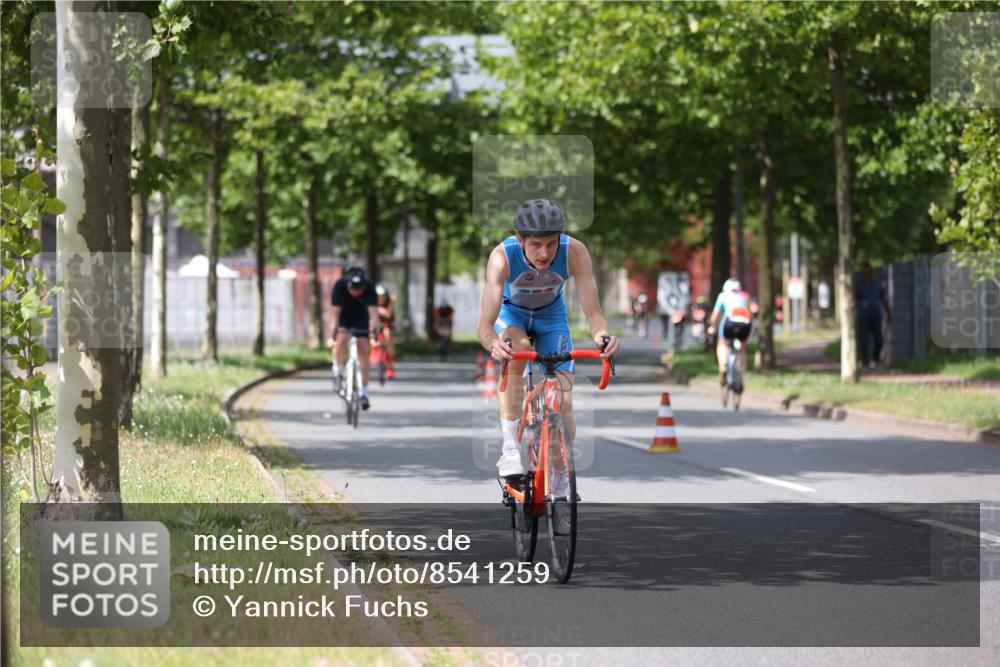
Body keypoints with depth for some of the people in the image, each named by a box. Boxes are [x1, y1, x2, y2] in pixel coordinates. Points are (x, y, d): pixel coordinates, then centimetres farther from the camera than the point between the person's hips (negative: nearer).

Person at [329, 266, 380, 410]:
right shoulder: (340, 285, -32)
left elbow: (373, 312, -35)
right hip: (343, 315, -1)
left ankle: (364, 392, -4)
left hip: (360, 317, 1)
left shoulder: (369, 287, -30)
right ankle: (337, 374, -6)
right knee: (341, 340, -29)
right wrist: (333, 334, -39)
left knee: (362, 348, -9)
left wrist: (373, 331, -48)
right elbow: (336, 312, -32)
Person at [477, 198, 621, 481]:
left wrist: (602, 335, -56)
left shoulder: (575, 252, -34)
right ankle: (510, 448, -29)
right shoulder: (503, 256, -37)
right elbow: (484, 325, -42)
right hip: (511, 311, -2)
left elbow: (593, 312, -34)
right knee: (517, 347, -37)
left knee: (563, 405, -10)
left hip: (551, 314, 2)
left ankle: (561, 481, 15)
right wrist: (493, 343, -64)